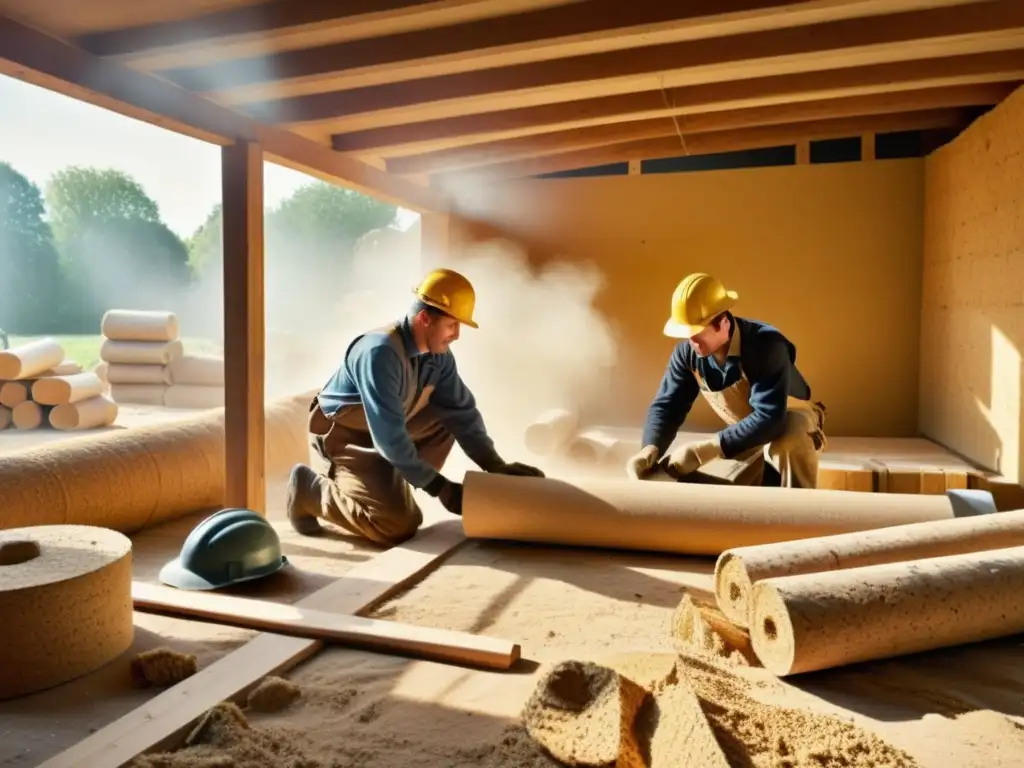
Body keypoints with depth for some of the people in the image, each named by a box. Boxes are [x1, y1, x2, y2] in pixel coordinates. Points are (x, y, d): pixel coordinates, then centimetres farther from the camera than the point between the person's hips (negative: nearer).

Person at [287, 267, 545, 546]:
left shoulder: (438, 355, -8)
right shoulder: (380, 352, -32)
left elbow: (462, 411, 0)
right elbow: (389, 436, -33)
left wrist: (496, 466, -8)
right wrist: (439, 487, -28)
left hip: (385, 431, 9)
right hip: (341, 437, -9)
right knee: (399, 525, -18)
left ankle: (390, 488, 5)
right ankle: (310, 489, 0)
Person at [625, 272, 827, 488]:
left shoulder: (767, 345, -35)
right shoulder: (687, 352, -18)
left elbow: (770, 418, -43)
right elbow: (666, 405, -15)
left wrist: (710, 448, -50)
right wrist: (650, 449, -36)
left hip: (789, 421, -6)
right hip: (747, 432, 6)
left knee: (788, 441, -37)